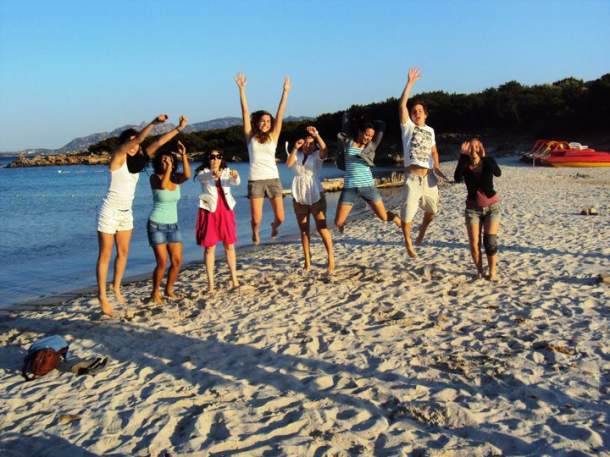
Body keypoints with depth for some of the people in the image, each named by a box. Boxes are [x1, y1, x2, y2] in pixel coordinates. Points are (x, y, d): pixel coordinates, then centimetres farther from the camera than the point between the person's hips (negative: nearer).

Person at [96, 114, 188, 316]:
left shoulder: (137, 158, 4)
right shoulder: (118, 156, -13)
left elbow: (158, 142, 1)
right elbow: (136, 139, -28)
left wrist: (179, 128, -2)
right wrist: (154, 123, -38)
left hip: (126, 213, 7)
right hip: (110, 212, -7)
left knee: (123, 252, 14)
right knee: (105, 255, 1)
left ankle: (116, 287, 31)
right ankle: (102, 296, 8)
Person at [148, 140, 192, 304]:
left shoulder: (176, 178, 2)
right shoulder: (155, 177, -9)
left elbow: (187, 175, -22)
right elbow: (162, 185, -33)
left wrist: (183, 155, -29)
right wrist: (168, 167, -29)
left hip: (173, 225, 5)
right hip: (156, 225, -5)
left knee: (177, 261, 1)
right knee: (162, 262, -10)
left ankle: (169, 290, 22)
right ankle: (155, 293, 11)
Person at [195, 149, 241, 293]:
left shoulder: (226, 172, 6)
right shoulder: (203, 172, -2)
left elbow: (236, 182, -14)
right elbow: (201, 178, -27)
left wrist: (235, 176, -39)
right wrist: (212, 174, -50)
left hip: (225, 211, 3)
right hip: (209, 211, -3)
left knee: (229, 246, 7)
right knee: (210, 247, 0)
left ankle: (234, 281, 16)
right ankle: (210, 284, 5)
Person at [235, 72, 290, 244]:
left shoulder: (273, 136, 8)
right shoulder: (250, 136, 6)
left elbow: (280, 114, 3)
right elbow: (245, 111, 1)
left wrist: (285, 91, -1)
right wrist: (241, 89, -3)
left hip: (273, 179, 2)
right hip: (255, 180, -1)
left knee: (280, 218, -2)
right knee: (256, 220, -6)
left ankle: (273, 226, 36)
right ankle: (256, 232, 31)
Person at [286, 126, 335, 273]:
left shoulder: (317, 155, 0)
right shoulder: (297, 155, 10)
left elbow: (324, 149, -22)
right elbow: (289, 164, -8)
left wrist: (316, 135, -27)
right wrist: (295, 148, -15)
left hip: (315, 195, -4)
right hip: (299, 196, 4)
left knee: (322, 227, -11)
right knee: (303, 230, 6)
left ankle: (331, 258, -5)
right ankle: (307, 261, 11)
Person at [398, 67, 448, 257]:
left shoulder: (430, 130, 15)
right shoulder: (408, 126, 2)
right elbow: (401, 105, -11)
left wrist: (437, 168, 10)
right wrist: (410, 82, -11)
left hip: (429, 177, 5)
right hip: (412, 177, -5)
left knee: (432, 210, 17)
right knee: (407, 213, -9)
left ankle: (423, 229, 46)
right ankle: (408, 243, 11)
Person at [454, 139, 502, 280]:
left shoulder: (488, 162, -6)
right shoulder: (465, 165, -6)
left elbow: (498, 173, -27)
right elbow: (457, 178, -27)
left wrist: (484, 157, -36)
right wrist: (463, 156, -30)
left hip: (492, 207, -1)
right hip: (472, 208, 1)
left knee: (490, 241, -9)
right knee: (474, 243, -1)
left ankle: (492, 271, 5)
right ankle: (479, 271, 16)